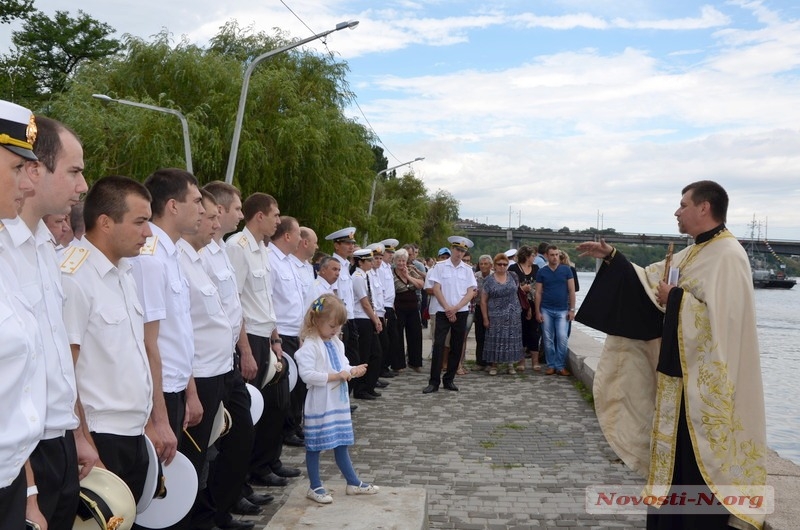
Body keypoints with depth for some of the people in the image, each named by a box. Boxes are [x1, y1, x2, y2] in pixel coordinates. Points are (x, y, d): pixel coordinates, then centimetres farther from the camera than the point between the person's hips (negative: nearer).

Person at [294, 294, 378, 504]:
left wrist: (353, 370, -3)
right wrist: (335, 376, -25)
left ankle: (353, 483, 26)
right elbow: (307, 374, -26)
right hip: (320, 405, -8)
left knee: (341, 443, 17)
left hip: (339, 402, 8)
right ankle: (315, 487, 18)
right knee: (315, 445, 6)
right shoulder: (310, 346, -17)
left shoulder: (337, 344, 10)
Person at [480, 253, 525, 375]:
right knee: (495, 340, -1)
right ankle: (493, 365, 9)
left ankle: (511, 364, 14)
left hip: (513, 315, 2)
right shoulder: (489, 280, -1)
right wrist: (485, 318, -5)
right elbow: (483, 301, 0)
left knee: (512, 339, 4)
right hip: (496, 316, -2)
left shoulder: (513, 277, 5)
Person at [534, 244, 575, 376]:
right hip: (546, 310, 1)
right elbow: (538, 293, 4)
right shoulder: (541, 272, 3)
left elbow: (571, 290, 2)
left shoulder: (566, 270, 2)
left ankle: (561, 366, 4)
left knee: (562, 338, -7)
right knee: (548, 339, 4)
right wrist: (537, 312, -2)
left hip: (562, 310, -1)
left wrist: (572, 309, -3)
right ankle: (551, 365, 14)